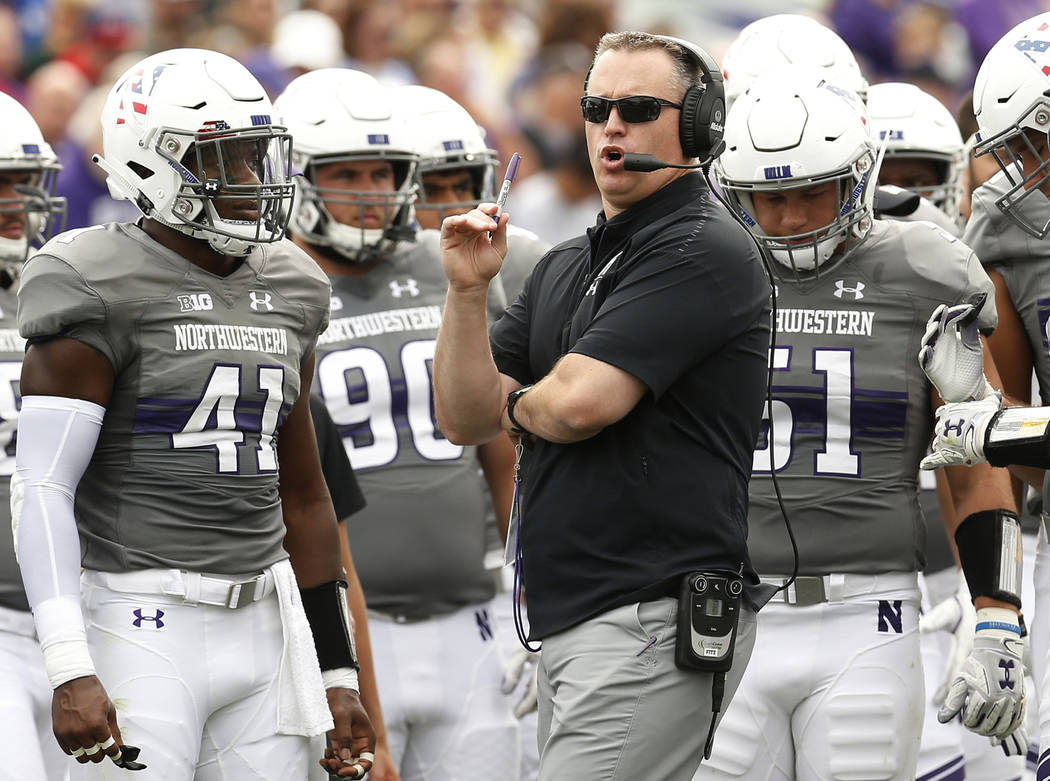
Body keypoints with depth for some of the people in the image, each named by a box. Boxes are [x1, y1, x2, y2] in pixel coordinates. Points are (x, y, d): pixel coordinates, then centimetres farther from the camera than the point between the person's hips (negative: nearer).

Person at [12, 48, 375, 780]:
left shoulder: (289, 290, 14)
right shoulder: (102, 290, -8)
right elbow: (42, 487, -14)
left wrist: (338, 677, 18)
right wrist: (70, 672, -23)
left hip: (262, 628, 7)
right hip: (143, 628, -7)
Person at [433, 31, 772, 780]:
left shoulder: (703, 252, -10)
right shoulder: (565, 268, 18)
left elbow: (577, 406, -18)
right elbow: (466, 420, 14)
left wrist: (519, 403, 5)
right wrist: (466, 291, -1)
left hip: (653, 624, -9)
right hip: (571, 623, 9)